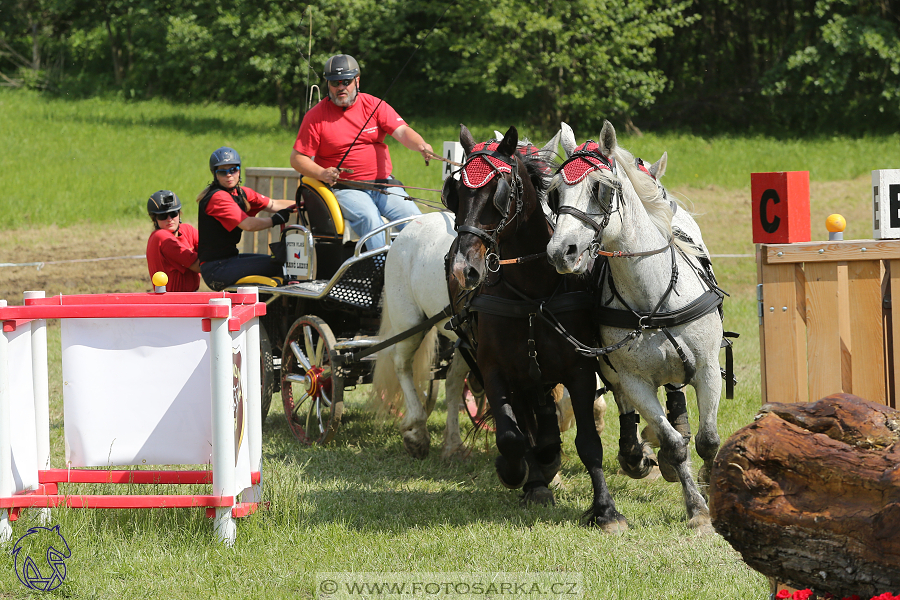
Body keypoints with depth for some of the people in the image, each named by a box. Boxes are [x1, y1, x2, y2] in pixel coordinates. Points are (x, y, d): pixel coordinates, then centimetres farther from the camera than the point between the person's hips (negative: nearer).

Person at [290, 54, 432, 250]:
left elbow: (401, 131, -6)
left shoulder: (374, 105, 7)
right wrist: (322, 174, -16)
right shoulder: (316, 116, 2)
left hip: (383, 184, 3)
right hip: (344, 189, -3)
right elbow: (297, 158, 3)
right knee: (369, 218, -33)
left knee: (414, 218, -19)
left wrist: (421, 146, -28)